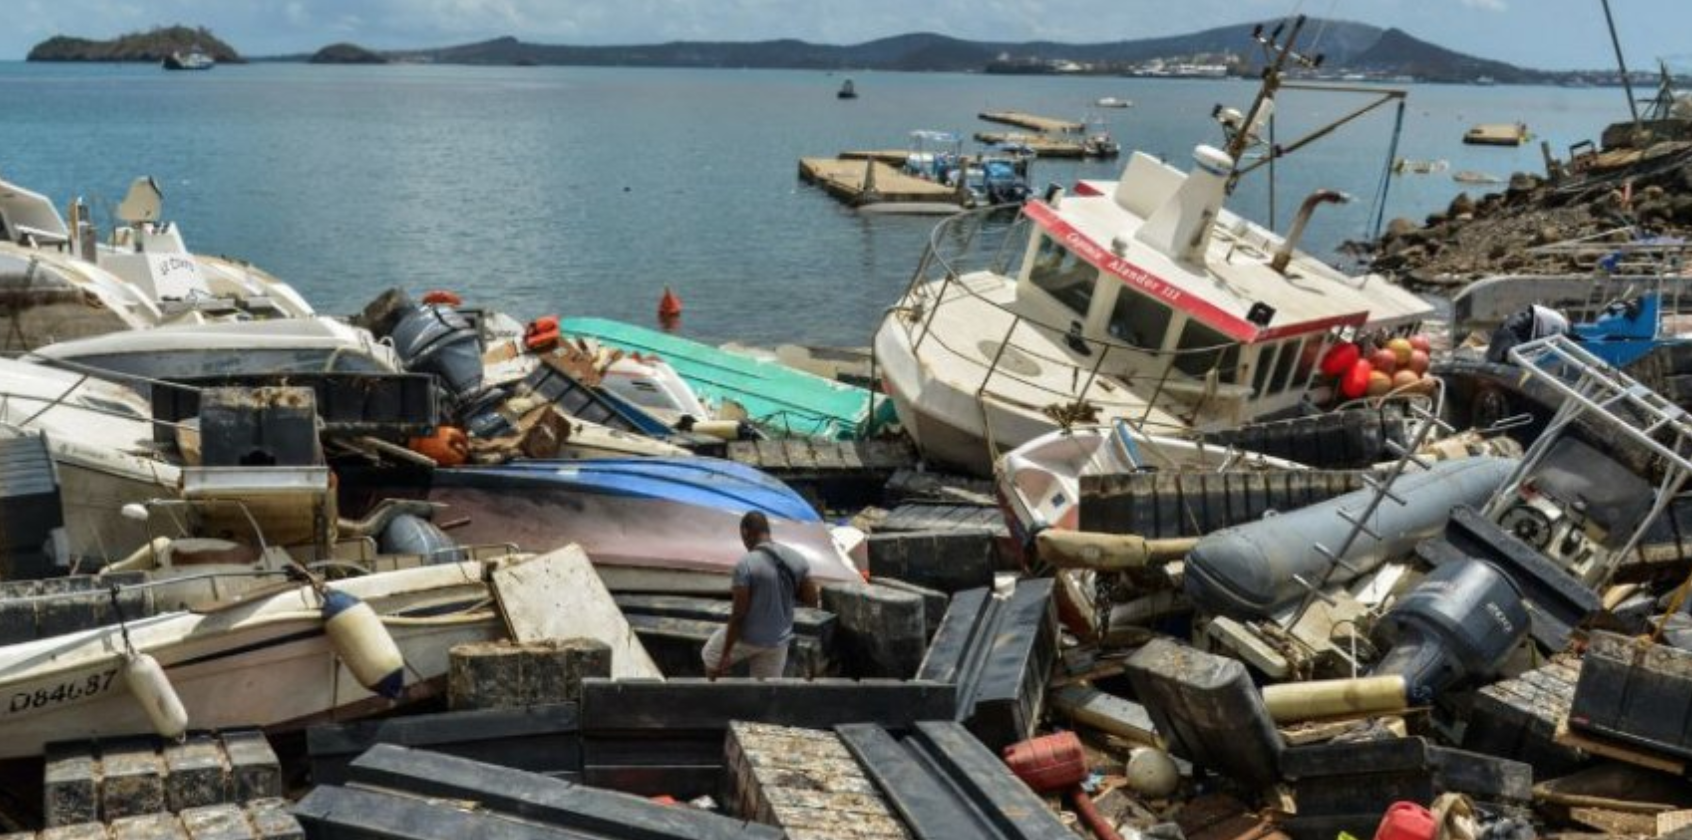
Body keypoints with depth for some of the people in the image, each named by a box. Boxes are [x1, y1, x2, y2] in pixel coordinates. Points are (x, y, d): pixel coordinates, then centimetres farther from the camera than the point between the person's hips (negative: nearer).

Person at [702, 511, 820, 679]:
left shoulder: (746, 564, -22)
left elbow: (738, 614, -21)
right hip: (778, 640, 5)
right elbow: (812, 600, 2)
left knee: (711, 657, 25)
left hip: (747, 638, -5)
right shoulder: (797, 559, -5)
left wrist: (726, 653, -13)